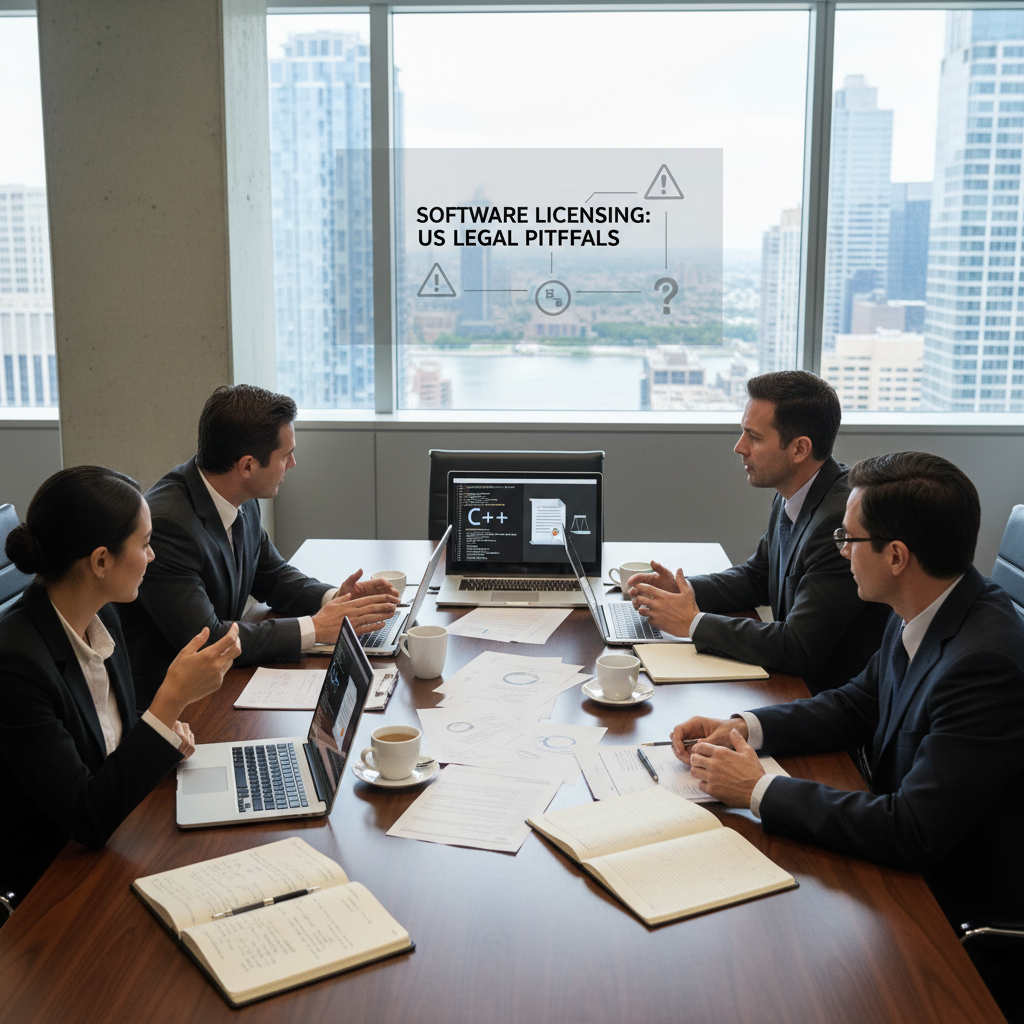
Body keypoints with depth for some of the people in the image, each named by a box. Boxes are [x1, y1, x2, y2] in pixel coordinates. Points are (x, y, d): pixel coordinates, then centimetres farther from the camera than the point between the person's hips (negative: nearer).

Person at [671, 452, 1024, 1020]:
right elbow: (860, 704, 11)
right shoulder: (923, 614, -4)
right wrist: (743, 728, -4)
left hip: (963, 921, -7)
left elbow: (913, 832, -32)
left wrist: (760, 790, -24)